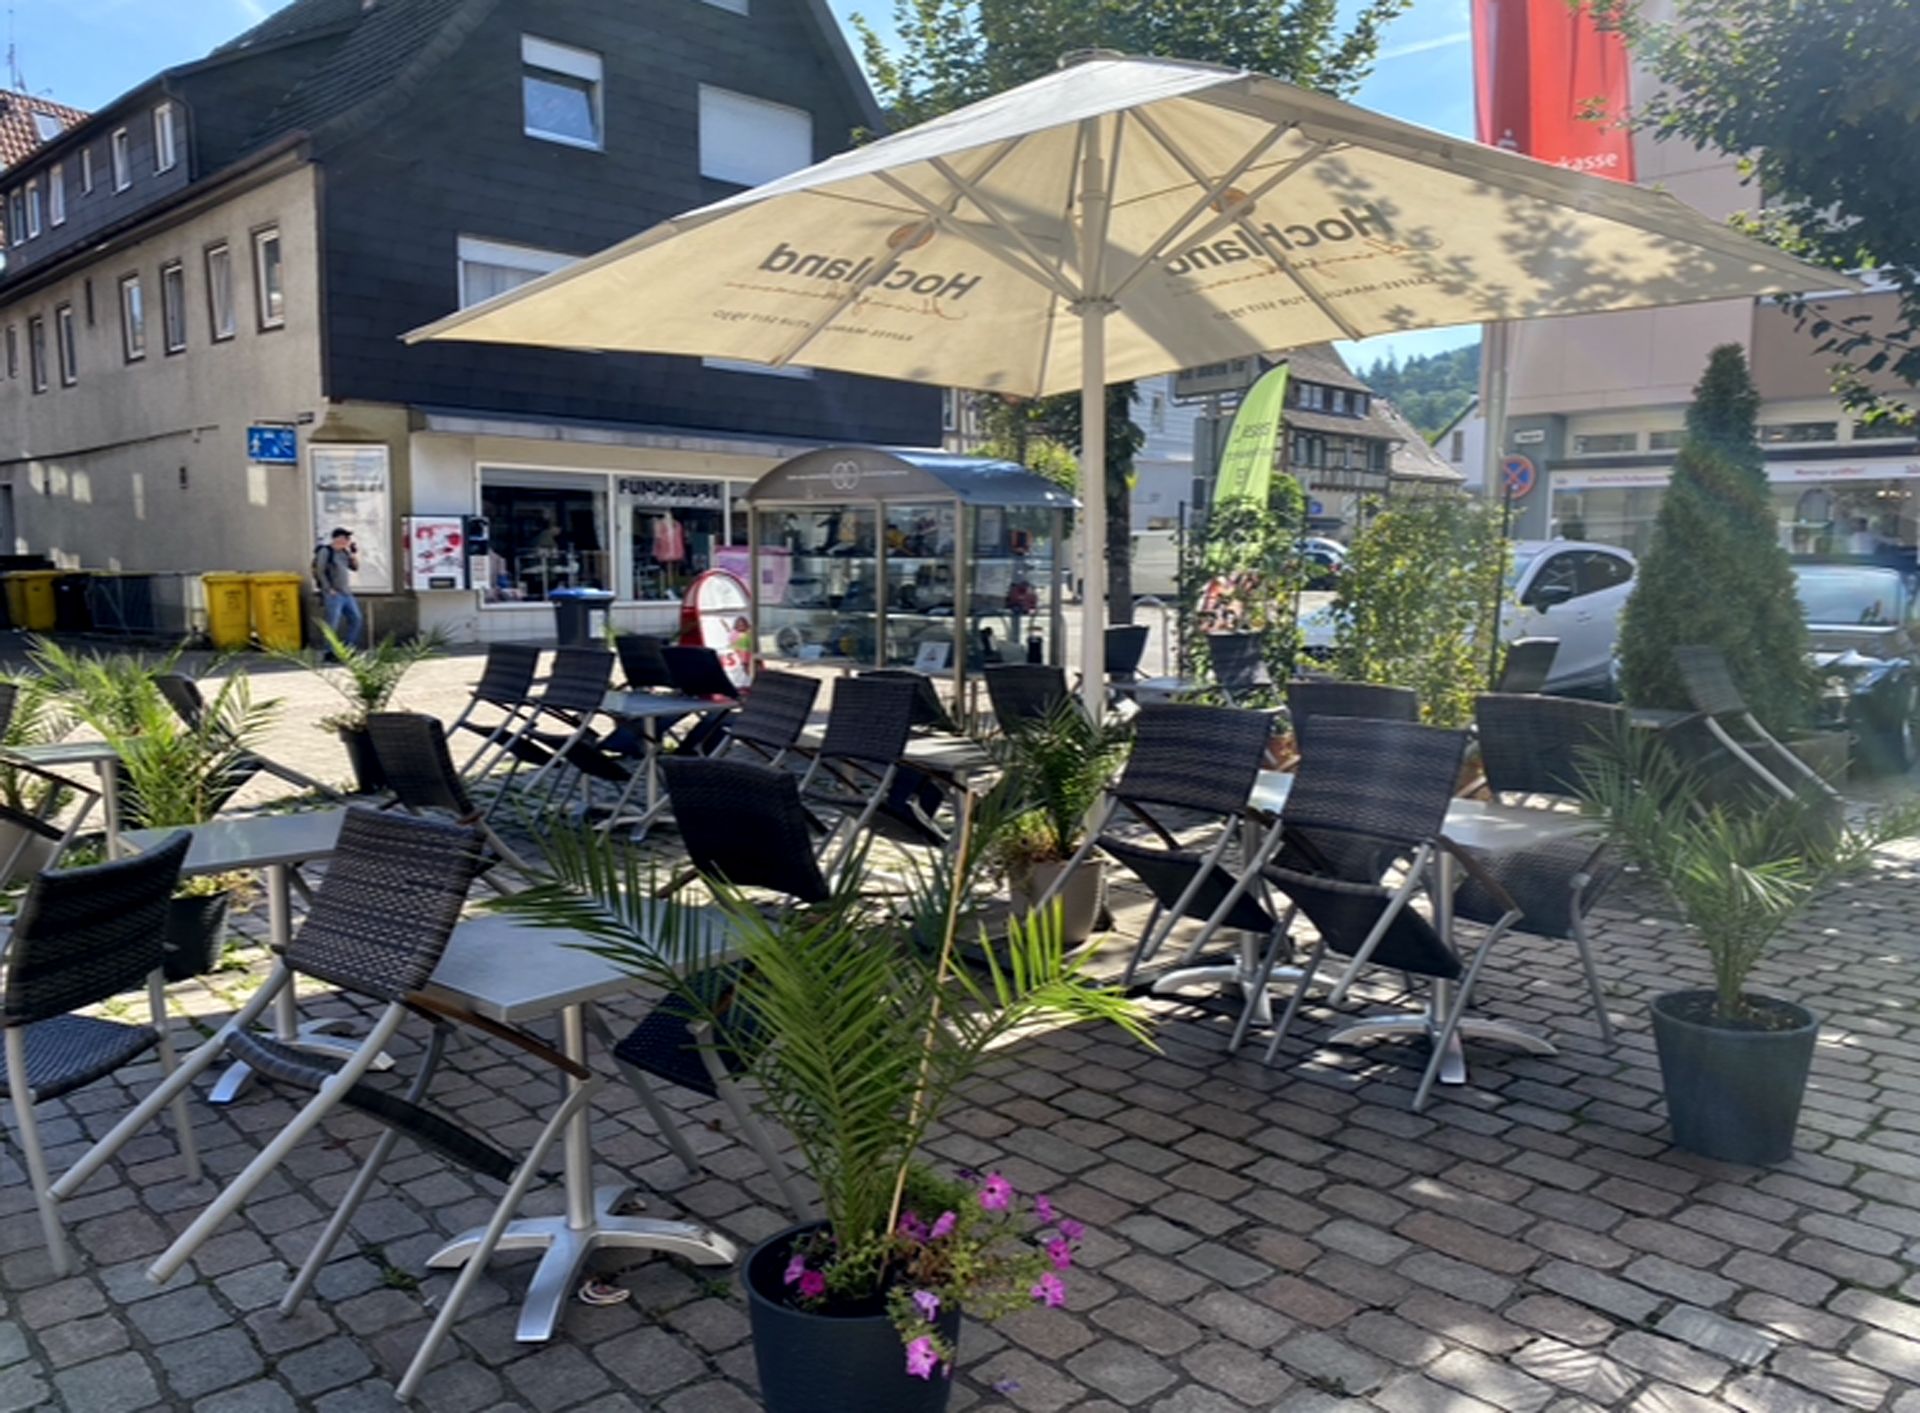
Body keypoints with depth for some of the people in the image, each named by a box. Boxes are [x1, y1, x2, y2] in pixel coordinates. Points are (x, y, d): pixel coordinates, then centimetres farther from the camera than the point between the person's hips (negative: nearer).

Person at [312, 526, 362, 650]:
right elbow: (320, 571, -12)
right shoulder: (325, 551, -8)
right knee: (332, 625, -7)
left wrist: (354, 554, 1)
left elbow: (355, 568, 16)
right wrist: (329, 589, -15)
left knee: (355, 619, 9)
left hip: (347, 594, 8)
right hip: (333, 595, -8)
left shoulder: (344, 552, 13)